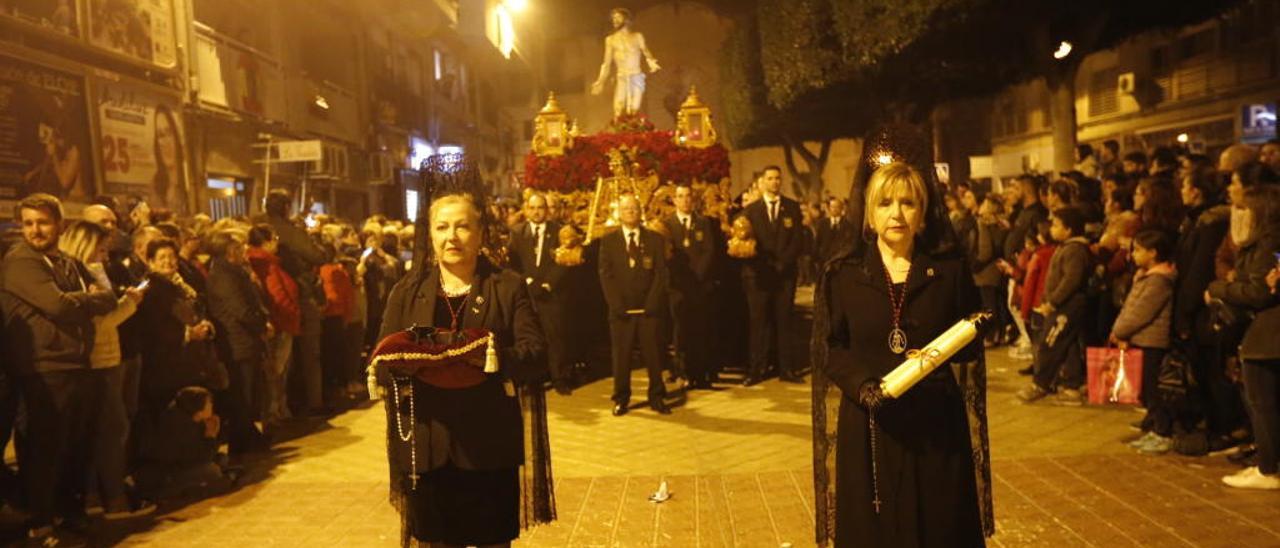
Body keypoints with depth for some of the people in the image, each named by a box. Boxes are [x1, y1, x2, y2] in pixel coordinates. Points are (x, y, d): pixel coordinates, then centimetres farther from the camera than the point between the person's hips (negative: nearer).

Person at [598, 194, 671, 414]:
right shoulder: (608, 240, 7)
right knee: (621, 355, 2)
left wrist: (652, 303, -8)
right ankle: (621, 399, 14)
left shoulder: (655, 239, 8)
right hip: (621, 309, 0)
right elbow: (606, 275, 2)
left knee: (653, 354, 2)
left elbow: (661, 273, 2)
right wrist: (617, 304, -8)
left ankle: (657, 397, 13)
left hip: (649, 308, 0)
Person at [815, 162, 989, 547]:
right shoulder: (843, 274, 2)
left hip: (935, 420, 1)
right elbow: (831, 347, -1)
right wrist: (862, 385, -18)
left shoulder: (950, 268, 4)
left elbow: (973, 343, 5)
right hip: (869, 422, 0)